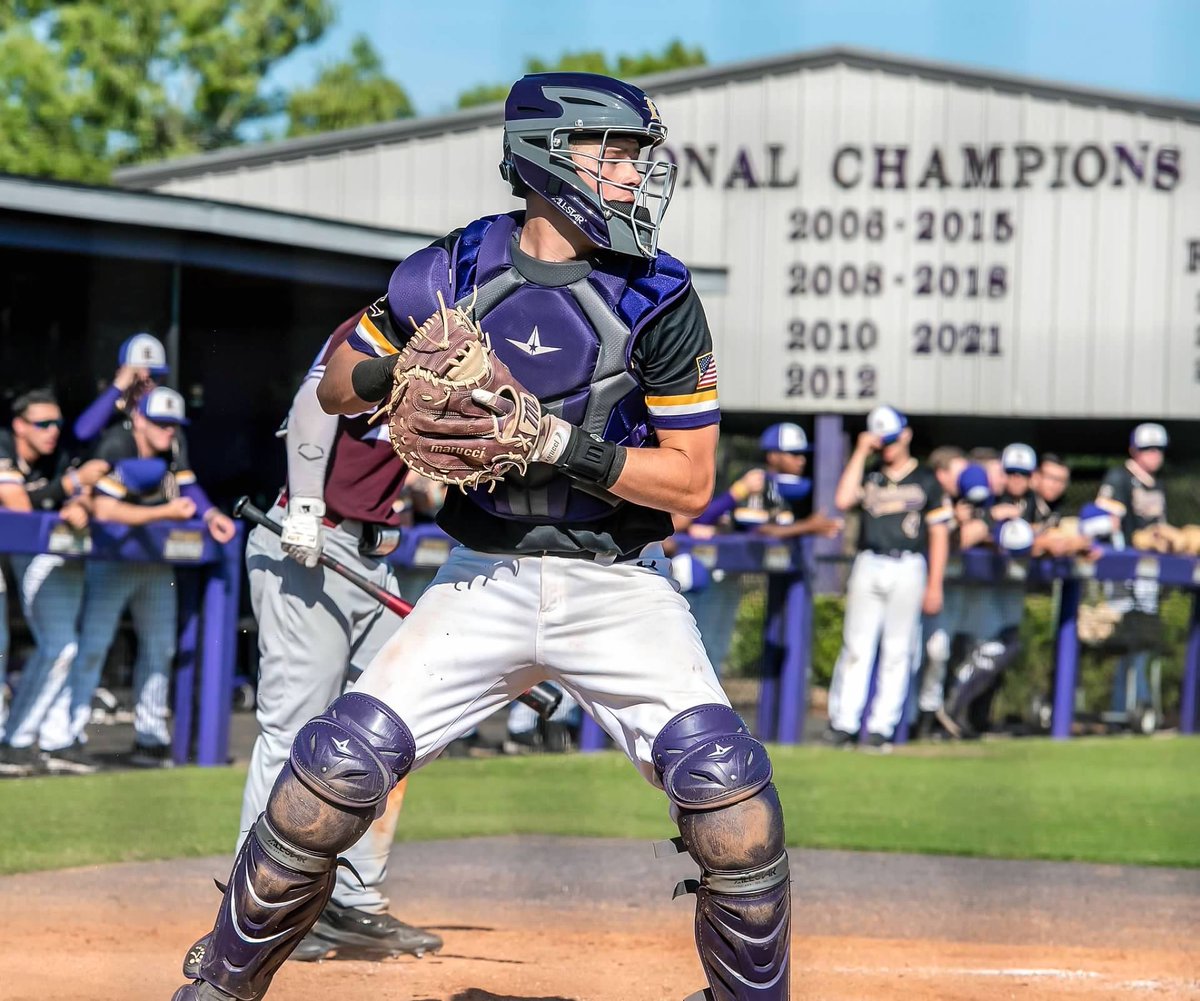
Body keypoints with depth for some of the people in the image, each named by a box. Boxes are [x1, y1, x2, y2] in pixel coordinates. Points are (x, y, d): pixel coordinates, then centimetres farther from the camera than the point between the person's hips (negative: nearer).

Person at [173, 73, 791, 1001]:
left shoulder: (658, 297, -7)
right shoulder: (453, 272, -2)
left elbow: (691, 480, -7)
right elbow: (337, 386, 11)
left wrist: (559, 444, -20)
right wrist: (399, 377, -12)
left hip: (618, 587, -1)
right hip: (484, 581, 1)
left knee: (726, 786, -21)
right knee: (340, 766, -12)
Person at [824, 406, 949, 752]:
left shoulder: (926, 480, 8)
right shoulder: (869, 477, 13)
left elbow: (939, 534, 6)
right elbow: (843, 500, -7)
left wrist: (934, 586, -1)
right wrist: (861, 452, -3)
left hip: (907, 570, -1)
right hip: (868, 566, 1)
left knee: (897, 651, 0)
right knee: (856, 645, -2)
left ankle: (881, 727, 2)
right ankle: (842, 723, -1)